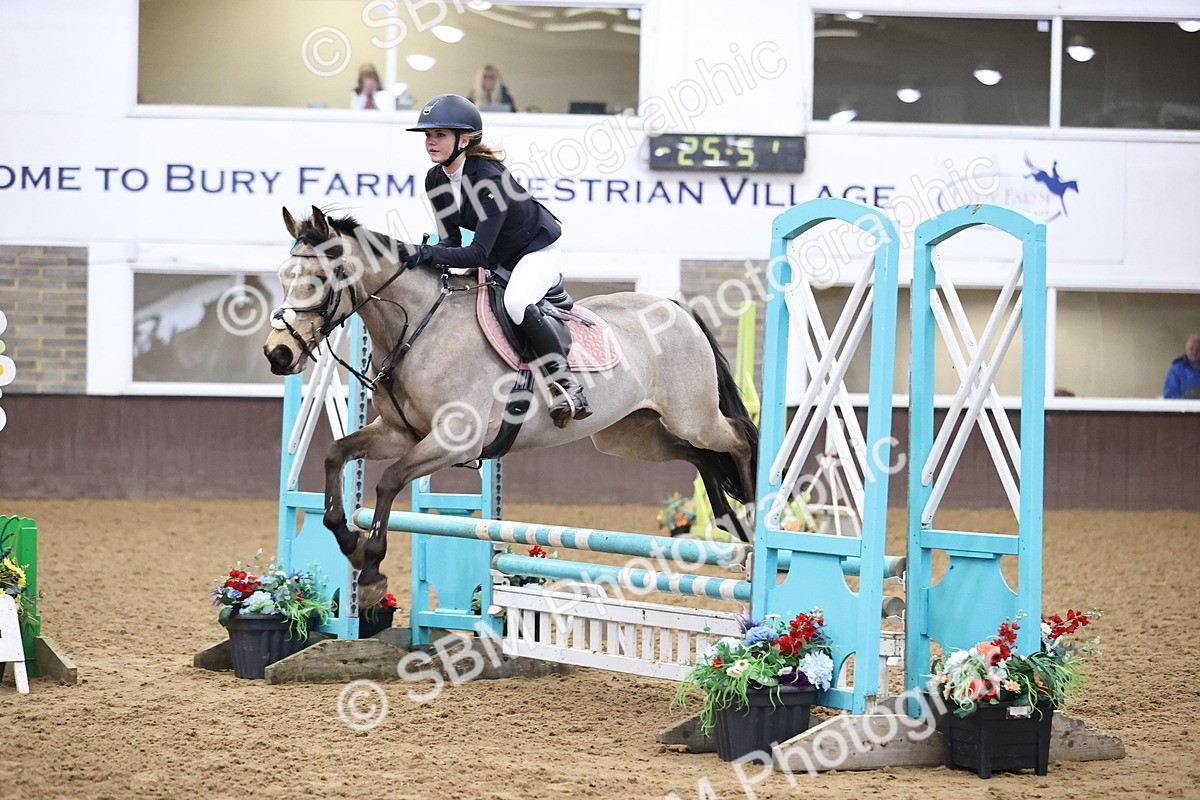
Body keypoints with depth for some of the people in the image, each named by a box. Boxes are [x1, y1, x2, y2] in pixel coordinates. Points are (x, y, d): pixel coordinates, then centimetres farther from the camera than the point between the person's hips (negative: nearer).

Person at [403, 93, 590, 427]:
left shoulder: (488, 179, -32)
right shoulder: (436, 180, -8)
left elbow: (479, 253, -36)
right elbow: (451, 239, -2)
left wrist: (428, 253, -45)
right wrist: (425, 255, -23)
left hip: (537, 252, -9)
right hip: (498, 259, 9)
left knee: (516, 302, -36)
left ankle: (567, 385, -24)